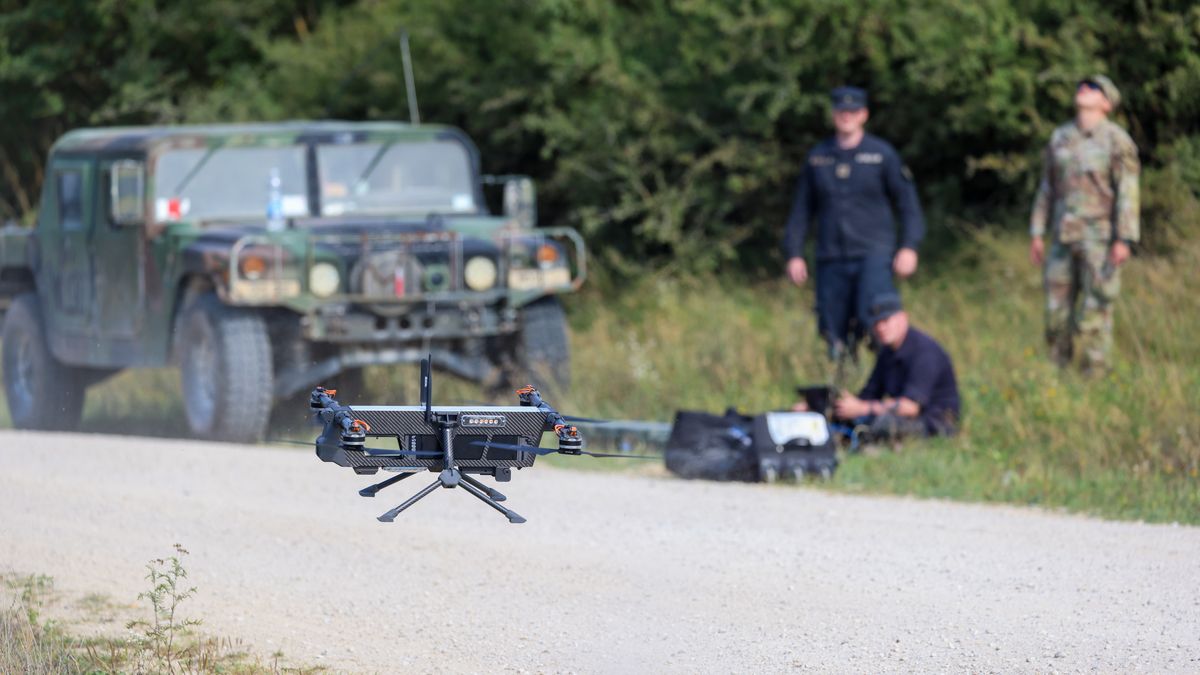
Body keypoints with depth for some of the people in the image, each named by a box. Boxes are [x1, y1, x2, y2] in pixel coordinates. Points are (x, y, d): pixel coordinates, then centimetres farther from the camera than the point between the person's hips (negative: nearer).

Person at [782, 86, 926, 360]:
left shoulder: (882, 154, 3)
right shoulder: (817, 157, 12)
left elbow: (907, 201, 2)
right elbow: (801, 209, 16)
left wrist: (909, 247, -10)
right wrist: (794, 254, 8)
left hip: (873, 254, -3)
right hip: (832, 259, 3)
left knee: (872, 319, -24)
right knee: (832, 329, 0)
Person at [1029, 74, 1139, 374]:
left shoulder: (1117, 140, -6)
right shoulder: (1060, 138, 10)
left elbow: (1127, 192, -10)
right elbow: (1047, 188, 15)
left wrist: (1124, 240, -16)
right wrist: (1037, 234, 10)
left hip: (1100, 237, -5)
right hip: (1064, 235, 5)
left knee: (1096, 307, -5)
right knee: (1057, 306, 5)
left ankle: (1095, 374, 1)